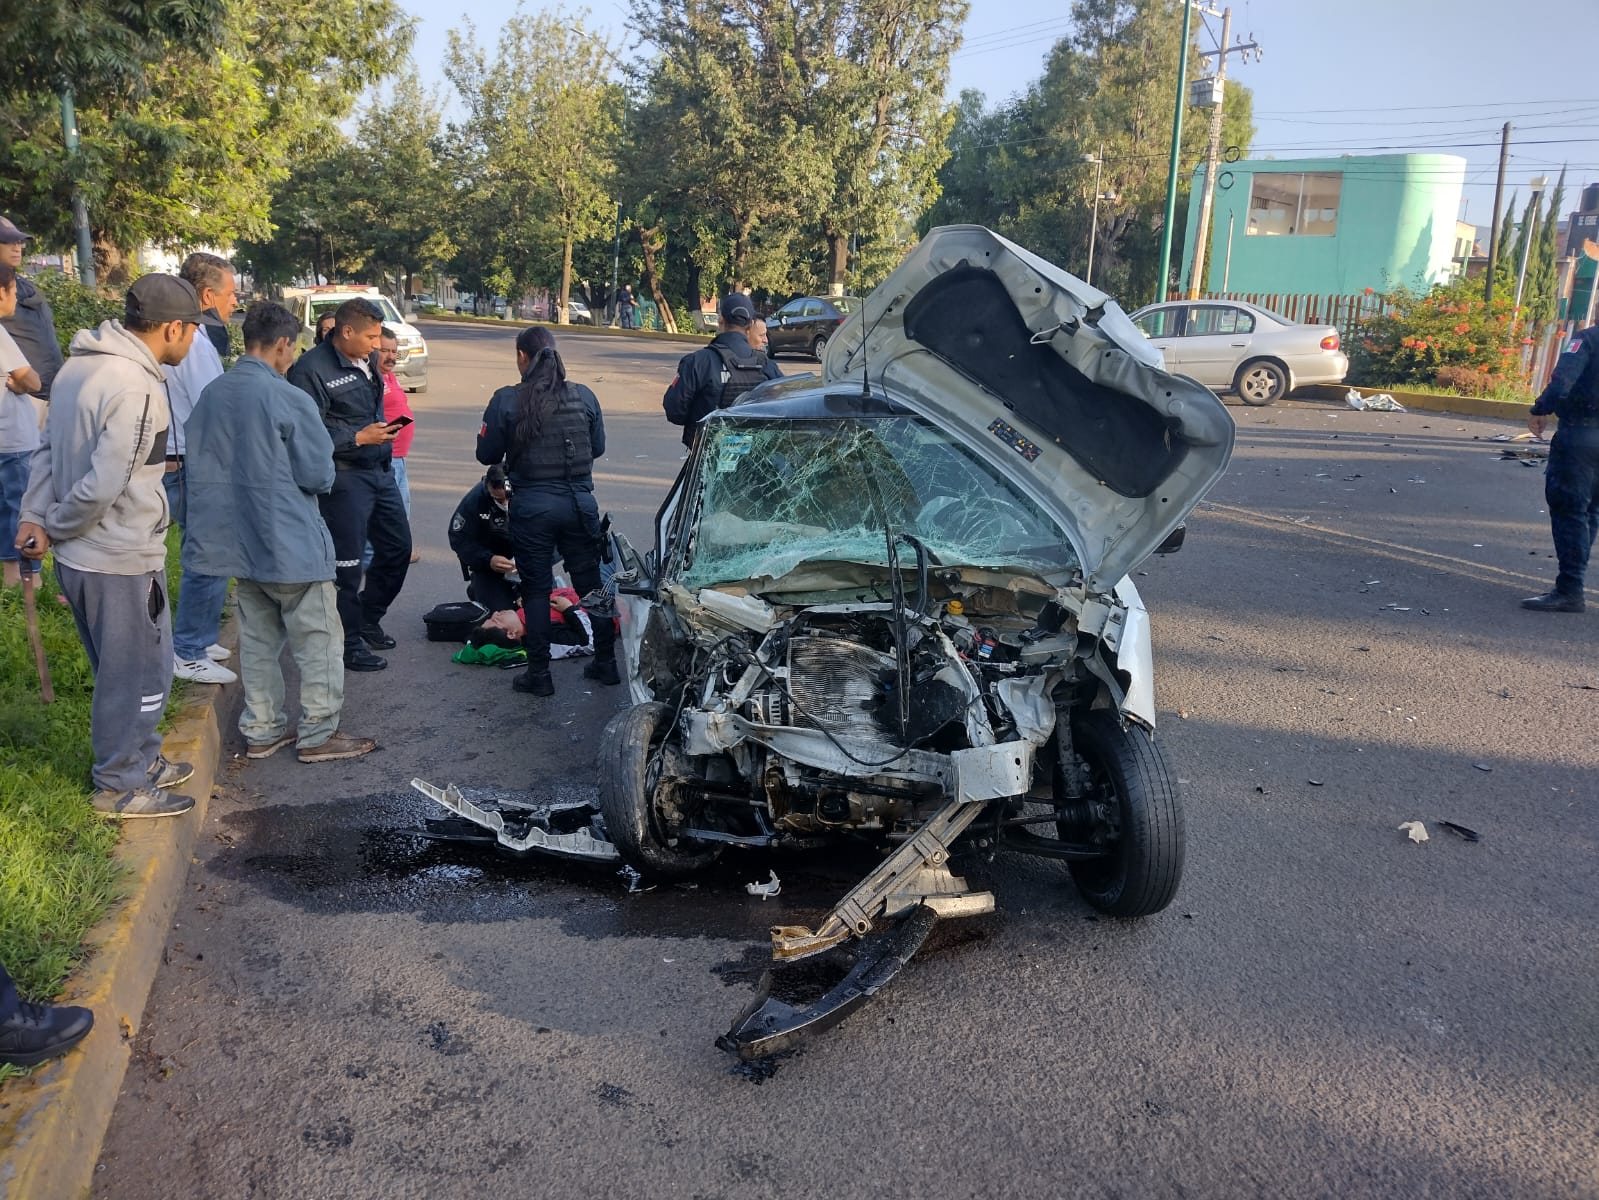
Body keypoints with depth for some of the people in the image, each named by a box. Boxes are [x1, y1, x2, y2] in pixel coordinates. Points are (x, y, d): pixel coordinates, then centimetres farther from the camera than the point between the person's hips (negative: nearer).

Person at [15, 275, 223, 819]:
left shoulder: (80, 366, 7)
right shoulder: (137, 389, -24)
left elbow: (48, 449, 9)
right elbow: (103, 485, -26)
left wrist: (36, 515, 2)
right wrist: (56, 528, -10)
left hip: (80, 557, 9)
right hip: (122, 561, -9)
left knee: (120, 669, 23)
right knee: (140, 674, 7)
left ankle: (142, 760, 39)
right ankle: (121, 786, 21)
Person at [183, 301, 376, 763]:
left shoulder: (211, 395, 4)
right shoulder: (289, 400, -18)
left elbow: (200, 465, 13)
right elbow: (320, 475, -14)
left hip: (238, 541, 7)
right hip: (290, 543, -7)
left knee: (258, 639, 16)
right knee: (318, 639, 5)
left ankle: (261, 730, 24)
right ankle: (318, 734, 10)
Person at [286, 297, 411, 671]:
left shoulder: (368, 359, 8)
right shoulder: (312, 369, -16)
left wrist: (383, 431, 13)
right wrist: (359, 438, -21)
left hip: (380, 470, 8)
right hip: (344, 476, -8)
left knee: (398, 546, 16)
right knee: (347, 563, 1)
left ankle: (368, 620, 35)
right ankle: (348, 643, 15)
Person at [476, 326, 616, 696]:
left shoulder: (507, 401, -9)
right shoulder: (584, 397, -1)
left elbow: (487, 455, -2)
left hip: (531, 506, -3)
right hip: (579, 504, 3)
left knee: (536, 589, 8)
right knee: (591, 582, 15)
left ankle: (539, 673, 13)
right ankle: (606, 662, 22)